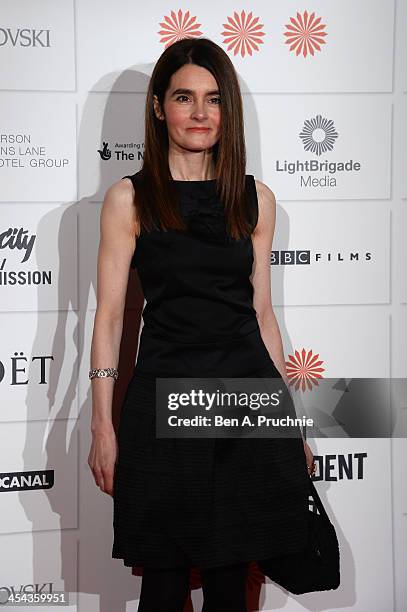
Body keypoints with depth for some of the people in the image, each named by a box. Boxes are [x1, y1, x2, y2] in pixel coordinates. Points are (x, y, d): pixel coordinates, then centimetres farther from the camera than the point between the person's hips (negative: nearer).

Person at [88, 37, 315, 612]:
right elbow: (109, 315, -1)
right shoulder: (129, 197, 0)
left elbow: (261, 310, 11)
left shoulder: (255, 198, 8)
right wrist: (102, 424, -5)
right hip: (163, 399, -2)